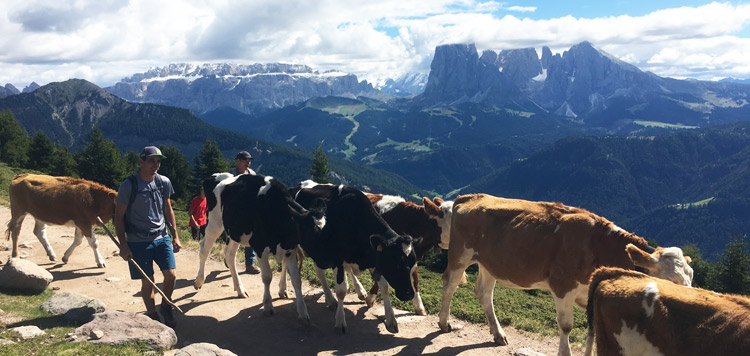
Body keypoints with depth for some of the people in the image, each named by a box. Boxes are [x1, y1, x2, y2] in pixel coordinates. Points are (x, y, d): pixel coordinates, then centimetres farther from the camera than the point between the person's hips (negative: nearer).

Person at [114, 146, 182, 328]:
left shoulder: (164, 182, 3)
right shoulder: (129, 185, -11)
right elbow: (119, 216, -6)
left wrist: (175, 236, 9)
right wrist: (123, 245, -9)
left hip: (162, 238, 4)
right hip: (138, 242, -3)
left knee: (171, 275, -3)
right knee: (147, 282, 2)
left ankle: (165, 307, 23)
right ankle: (153, 317, 20)